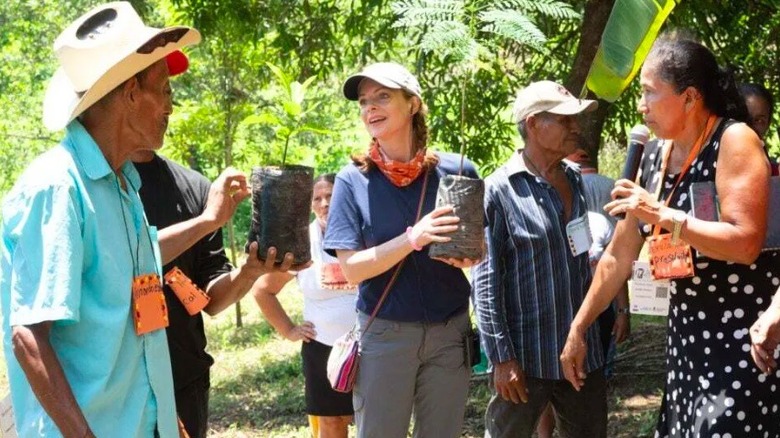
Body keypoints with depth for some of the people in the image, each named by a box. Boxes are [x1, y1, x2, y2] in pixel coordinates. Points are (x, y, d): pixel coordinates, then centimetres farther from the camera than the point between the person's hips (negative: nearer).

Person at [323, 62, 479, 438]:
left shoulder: (456, 170, -2)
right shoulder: (353, 180, -5)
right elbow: (352, 269, -11)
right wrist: (413, 238, -25)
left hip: (450, 332, 1)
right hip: (384, 334, -1)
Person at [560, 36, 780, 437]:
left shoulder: (734, 141, -13)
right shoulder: (653, 157, 8)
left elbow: (746, 242, -23)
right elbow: (618, 255, 14)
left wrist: (661, 216, -23)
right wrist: (578, 328, 16)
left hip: (744, 336, -7)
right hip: (688, 334, 7)